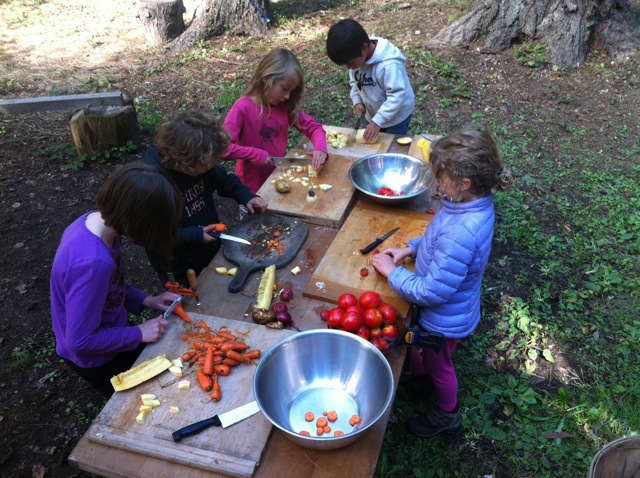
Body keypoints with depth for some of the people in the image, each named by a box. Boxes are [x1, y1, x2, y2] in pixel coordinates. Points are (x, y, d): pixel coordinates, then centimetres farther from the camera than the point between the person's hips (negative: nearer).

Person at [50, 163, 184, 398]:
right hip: (97, 358, -7)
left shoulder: (98, 220, -14)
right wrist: (138, 333, -19)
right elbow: (81, 341, -29)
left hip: (109, 331, 7)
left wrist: (146, 300, -4)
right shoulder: (93, 262, -40)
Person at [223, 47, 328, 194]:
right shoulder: (243, 108, -19)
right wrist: (256, 154, -24)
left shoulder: (285, 105, -1)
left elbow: (313, 127, 1)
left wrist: (320, 148, -18)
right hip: (254, 186, -5)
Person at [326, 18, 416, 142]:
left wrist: (377, 122, -34)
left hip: (396, 117, -7)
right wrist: (357, 101, -10)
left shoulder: (388, 65, -35)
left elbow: (397, 96, -33)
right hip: (372, 115, 7)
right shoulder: (356, 58, -11)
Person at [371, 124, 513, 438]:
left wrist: (392, 272, -21)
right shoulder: (476, 203, -14)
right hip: (450, 309, 8)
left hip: (444, 319, -7)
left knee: (439, 365, 23)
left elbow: (432, 292, -34)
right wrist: (410, 249, -4)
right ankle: (419, 371, 69)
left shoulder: (460, 234, -44)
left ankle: (447, 413, 54)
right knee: (429, 351, 36)